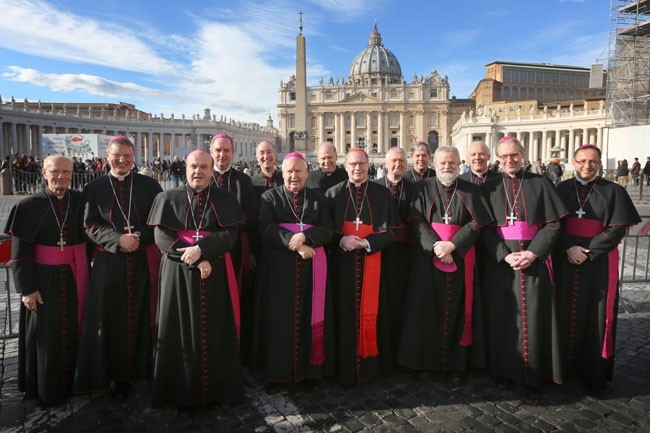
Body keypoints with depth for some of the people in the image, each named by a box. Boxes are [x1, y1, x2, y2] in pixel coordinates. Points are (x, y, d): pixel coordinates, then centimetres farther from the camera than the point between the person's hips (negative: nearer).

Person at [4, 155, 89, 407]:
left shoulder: (80, 202, 0)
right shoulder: (30, 206, -8)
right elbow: (20, 253, -7)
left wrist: (85, 276, 4)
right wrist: (27, 288, -10)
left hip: (74, 278, 3)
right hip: (44, 280, -3)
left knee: (73, 332, 14)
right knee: (46, 335, 9)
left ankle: (72, 381, 33)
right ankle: (47, 390, 28)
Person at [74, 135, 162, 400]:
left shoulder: (149, 185, 5)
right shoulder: (94, 188, 6)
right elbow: (91, 226, 0)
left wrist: (138, 238, -13)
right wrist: (118, 239, -16)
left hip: (145, 262, 0)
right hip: (110, 265, 1)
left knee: (144, 317, 7)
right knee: (114, 321, 6)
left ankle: (146, 367, 23)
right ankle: (120, 375, 19)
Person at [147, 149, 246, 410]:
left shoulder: (225, 200, 3)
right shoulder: (168, 199, 4)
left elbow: (230, 235, -7)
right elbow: (161, 236, -7)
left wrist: (201, 248, -23)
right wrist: (193, 259, -17)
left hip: (215, 275, 0)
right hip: (178, 274, 0)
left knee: (214, 331, 6)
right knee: (181, 331, 5)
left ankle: (214, 388, 20)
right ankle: (183, 391, 20)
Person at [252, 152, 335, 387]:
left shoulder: (318, 198, 10)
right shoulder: (270, 196, 4)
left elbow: (327, 230, -1)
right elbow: (266, 229, -9)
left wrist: (305, 237, -20)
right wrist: (295, 243, -20)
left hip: (312, 266, 2)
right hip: (280, 266, -1)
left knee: (310, 316, 7)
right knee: (280, 318, 3)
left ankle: (311, 367, 20)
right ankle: (278, 370, 16)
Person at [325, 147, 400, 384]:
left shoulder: (382, 193, 5)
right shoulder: (334, 193, 6)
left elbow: (391, 229, 1)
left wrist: (367, 242, -15)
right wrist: (341, 240, -17)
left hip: (372, 262, 0)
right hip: (342, 263, 0)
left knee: (370, 312, 5)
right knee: (345, 313, 4)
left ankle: (371, 364, 21)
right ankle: (345, 367, 17)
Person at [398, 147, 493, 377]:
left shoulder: (471, 190, 5)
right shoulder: (423, 188, 4)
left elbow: (476, 223, -3)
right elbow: (417, 221, -5)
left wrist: (451, 245, -15)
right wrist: (436, 246, -18)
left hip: (460, 258, 1)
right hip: (428, 258, 0)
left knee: (457, 309, 6)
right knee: (429, 309, 4)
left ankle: (457, 360, 19)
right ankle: (427, 358, 16)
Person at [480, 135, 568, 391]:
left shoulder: (540, 184, 3)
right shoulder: (490, 187, 4)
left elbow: (553, 225, -1)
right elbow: (485, 228, -2)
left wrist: (532, 253, -14)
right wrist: (505, 255, -15)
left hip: (534, 259, 0)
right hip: (500, 260, 0)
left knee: (533, 316, 4)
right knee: (503, 316, 6)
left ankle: (533, 373, 18)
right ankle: (504, 369, 19)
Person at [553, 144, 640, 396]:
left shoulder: (613, 192, 1)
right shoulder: (562, 189, 5)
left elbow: (618, 228, -6)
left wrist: (588, 251, -15)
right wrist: (568, 248, -15)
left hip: (598, 264, -1)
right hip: (564, 261, 1)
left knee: (595, 317, 2)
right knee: (564, 314, 6)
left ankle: (593, 373, 16)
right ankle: (563, 366, 20)